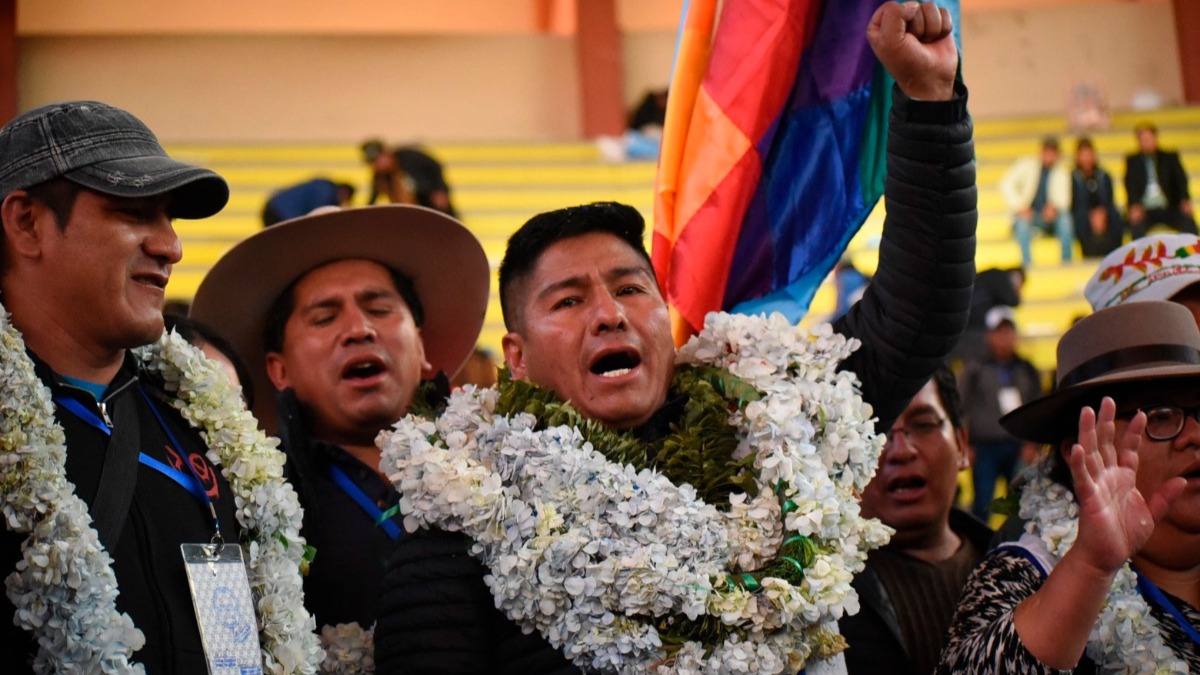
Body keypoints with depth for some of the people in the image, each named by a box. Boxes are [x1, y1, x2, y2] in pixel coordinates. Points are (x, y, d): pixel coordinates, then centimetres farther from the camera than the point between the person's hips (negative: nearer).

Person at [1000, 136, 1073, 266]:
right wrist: (1020, 206, -21)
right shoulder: (1027, 165, -5)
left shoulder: (1061, 172, 1)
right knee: (1022, 221, -36)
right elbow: (1006, 184, -10)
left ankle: (1067, 260, -23)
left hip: (1048, 214, 2)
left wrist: (1054, 207, -29)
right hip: (1027, 213, -2)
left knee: (1064, 216, -29)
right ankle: (1027, 262, -30)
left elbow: (1063, 199, -5)